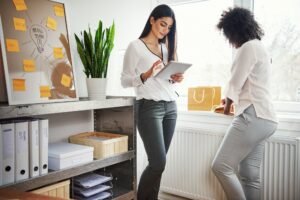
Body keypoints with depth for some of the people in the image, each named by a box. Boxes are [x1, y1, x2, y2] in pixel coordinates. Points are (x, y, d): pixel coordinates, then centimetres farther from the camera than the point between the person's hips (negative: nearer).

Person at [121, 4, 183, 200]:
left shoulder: (166, 48, 18)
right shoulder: (136, 46, -1)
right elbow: (125, 80, -5)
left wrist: (176, 79, -1)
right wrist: (146, 75, -22)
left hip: (171, 107, 6)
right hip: (149, 107, -6)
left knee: (158, 162, 6)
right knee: (158, 162, -9)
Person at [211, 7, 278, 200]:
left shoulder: (249, 47, -8)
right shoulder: (259, 47, 23)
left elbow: (235, 83, -8)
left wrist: (228, 105, 9)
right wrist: (232, 101, 33)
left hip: (253, 117, -10)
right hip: (262, 118, 10)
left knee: (221, 166, -11)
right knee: (249, 175, 9)